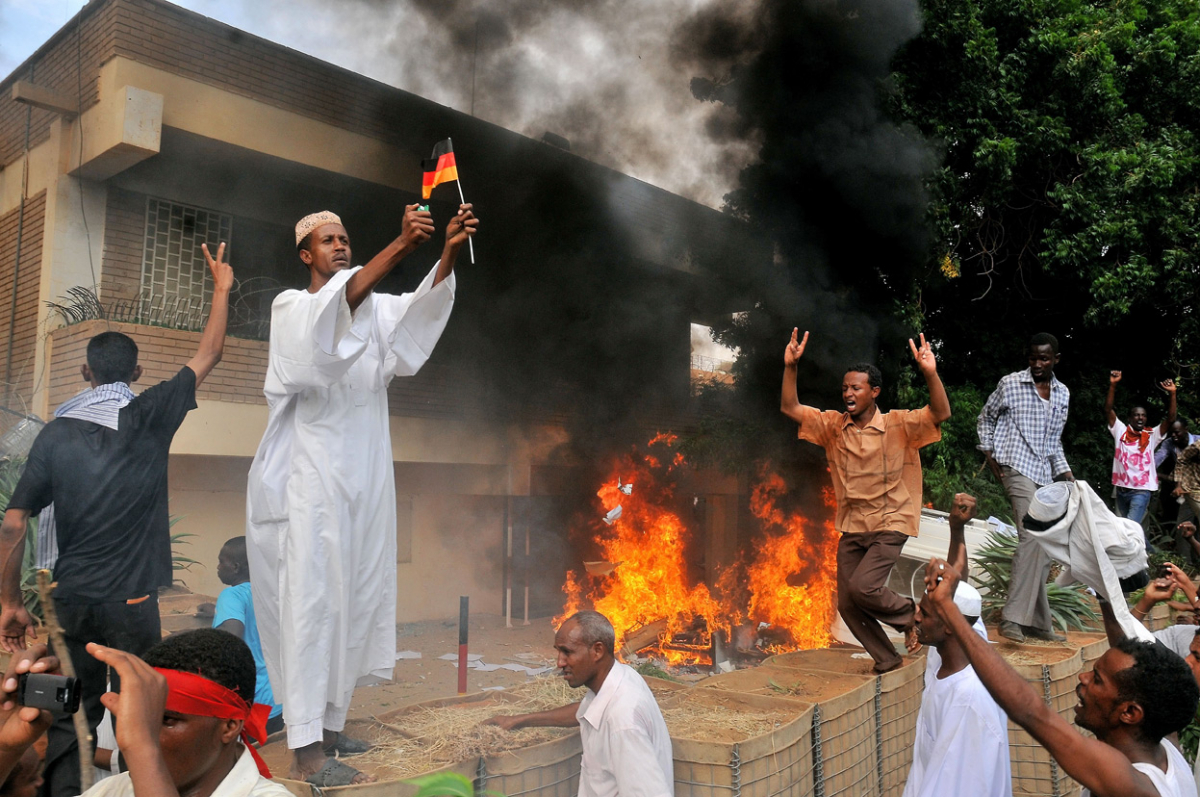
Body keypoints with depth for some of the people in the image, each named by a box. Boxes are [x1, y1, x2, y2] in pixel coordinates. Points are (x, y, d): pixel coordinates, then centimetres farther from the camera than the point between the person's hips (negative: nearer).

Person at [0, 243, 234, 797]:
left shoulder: (57, 433, 2)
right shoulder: (150, 418, -4)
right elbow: (208, 356, 6)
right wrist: (221, 289, 17)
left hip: (70, 599, 3)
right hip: (131, 599, -2)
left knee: (69, 716, 12)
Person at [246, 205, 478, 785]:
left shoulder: (375, 308, 15)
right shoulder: (291, 306, 1)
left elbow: (420, 307, -6)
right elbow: (340, 304, -22)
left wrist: (449, 251, -24)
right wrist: (401, 244, -34)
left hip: (364, 473, 5)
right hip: (313, 472, -5)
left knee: (355, 598, 7)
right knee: (312, 597, -9)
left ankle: (329, 722, 19)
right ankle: (306, 748, -6)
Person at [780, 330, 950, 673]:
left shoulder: (898, 425, -7)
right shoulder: (833, 425, 3)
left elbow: (941, 413, -19)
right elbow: (789, 407, -1)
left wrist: (930, 373, -34)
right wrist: (790, 366, -13)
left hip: (889, 526, -5)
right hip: (851, 528, 5)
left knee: (862, 586, -21)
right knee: (847, 604, 4)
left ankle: (910, 613, 11)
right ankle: (887, 658, 26)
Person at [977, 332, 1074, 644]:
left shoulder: (1063, 393, 13)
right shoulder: (1010, 384, -3)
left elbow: (1054, 440, 20)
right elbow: (986, 417, 9)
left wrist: (1064, 471, 9)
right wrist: (988, 452, -1)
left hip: (1045, 475, 7)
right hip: (1017, 467, -7)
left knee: (1044, 548, 8)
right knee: (1032, 537, -21)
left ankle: (1037, 623, 17)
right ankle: (1013, 617, -20)